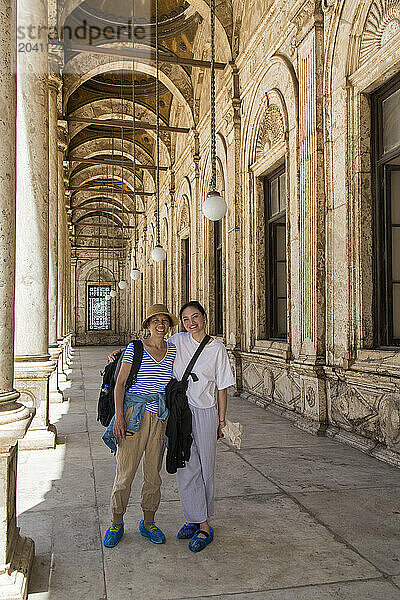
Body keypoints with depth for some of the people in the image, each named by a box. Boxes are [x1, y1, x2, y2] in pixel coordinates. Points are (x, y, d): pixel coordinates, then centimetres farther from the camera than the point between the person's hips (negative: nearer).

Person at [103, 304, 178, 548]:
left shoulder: (173, 350, 8)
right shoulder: (135, 349, -2)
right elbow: (120, 383, -6)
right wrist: (119, 416, -15)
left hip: (160, 417, 3)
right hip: (134, 415, -3)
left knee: (154, 472, 10)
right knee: (125, 471, 1)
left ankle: (148, 522, 27)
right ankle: (117, 523, 20)